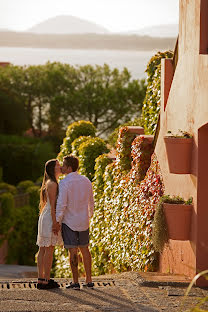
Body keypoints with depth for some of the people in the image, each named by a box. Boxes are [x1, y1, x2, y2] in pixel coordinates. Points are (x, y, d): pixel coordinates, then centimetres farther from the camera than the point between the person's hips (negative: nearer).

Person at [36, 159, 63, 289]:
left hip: (45, 217, 10)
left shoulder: (50, 183, 18)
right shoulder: (52, 184, -13)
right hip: (50, 219, -10)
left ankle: (41, 279, 10)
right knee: (49, 249, -9)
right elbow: (52, 205, -17)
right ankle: (46, 280, -9)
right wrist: (55, 222, -20)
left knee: (43, 249, 8)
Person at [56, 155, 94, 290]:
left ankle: (75, 282, 1)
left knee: (73, 251, -2)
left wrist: (57, 222, -9)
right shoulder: (86, 181, 4)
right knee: (85, 249, 14)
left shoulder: (64, 183, -16)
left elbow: (61, 204, -18)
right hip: (83, 222, 6)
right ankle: (89, 280, 16)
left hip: (69, 222, -6)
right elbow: (91, 202, 13)